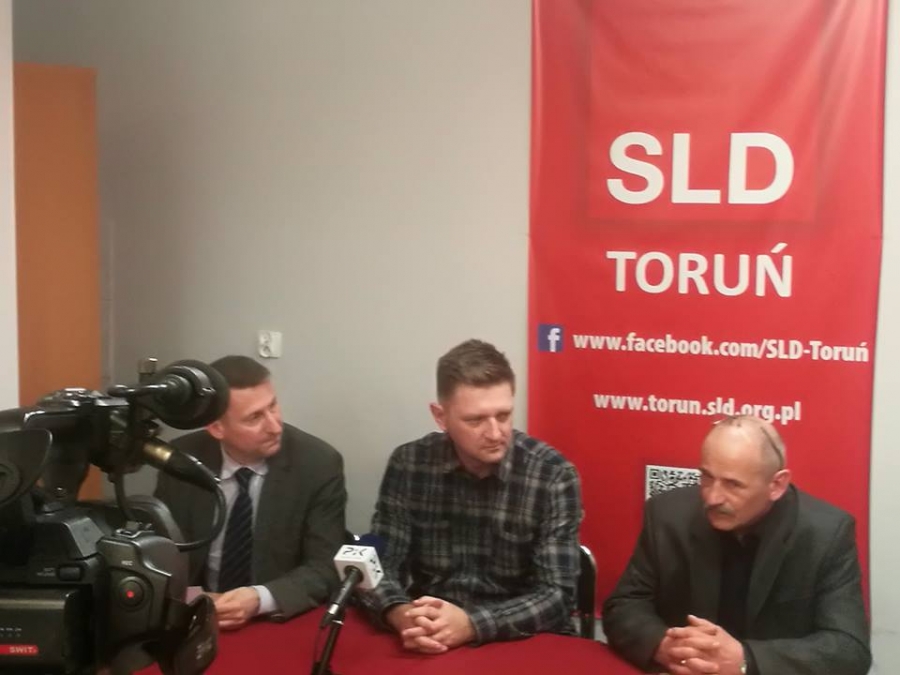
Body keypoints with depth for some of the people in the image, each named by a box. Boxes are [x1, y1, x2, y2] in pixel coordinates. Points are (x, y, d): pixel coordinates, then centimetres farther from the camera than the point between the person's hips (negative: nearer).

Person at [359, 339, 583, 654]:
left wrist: (471, 625, -27)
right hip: (428, 649, 2)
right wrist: (401, 615, -23)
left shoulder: (553, 475, -11)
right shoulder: (408, 464, -3)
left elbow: (557, 595, -13)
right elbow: (378, 566, -2)